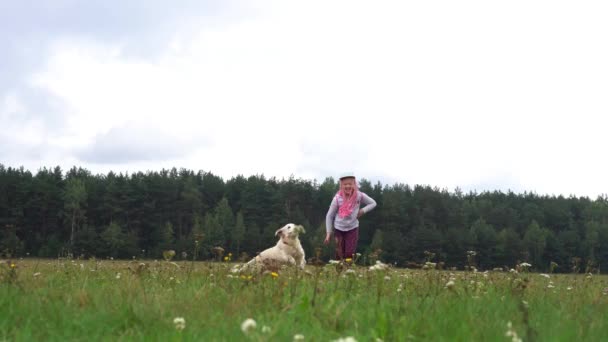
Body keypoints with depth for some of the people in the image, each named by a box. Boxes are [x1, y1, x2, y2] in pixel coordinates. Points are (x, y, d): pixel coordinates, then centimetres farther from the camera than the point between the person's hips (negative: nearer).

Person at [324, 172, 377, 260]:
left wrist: (363, 210, -14)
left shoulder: (359, 196, -15)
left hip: (352, 228, 0)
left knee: (350, 254, -4)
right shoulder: (338, 198, -16)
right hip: (339, 229, 0)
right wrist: (329, 233, -6)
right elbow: (329, 216, -5)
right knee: (339, 254, 4)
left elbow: (373, 203, 3)